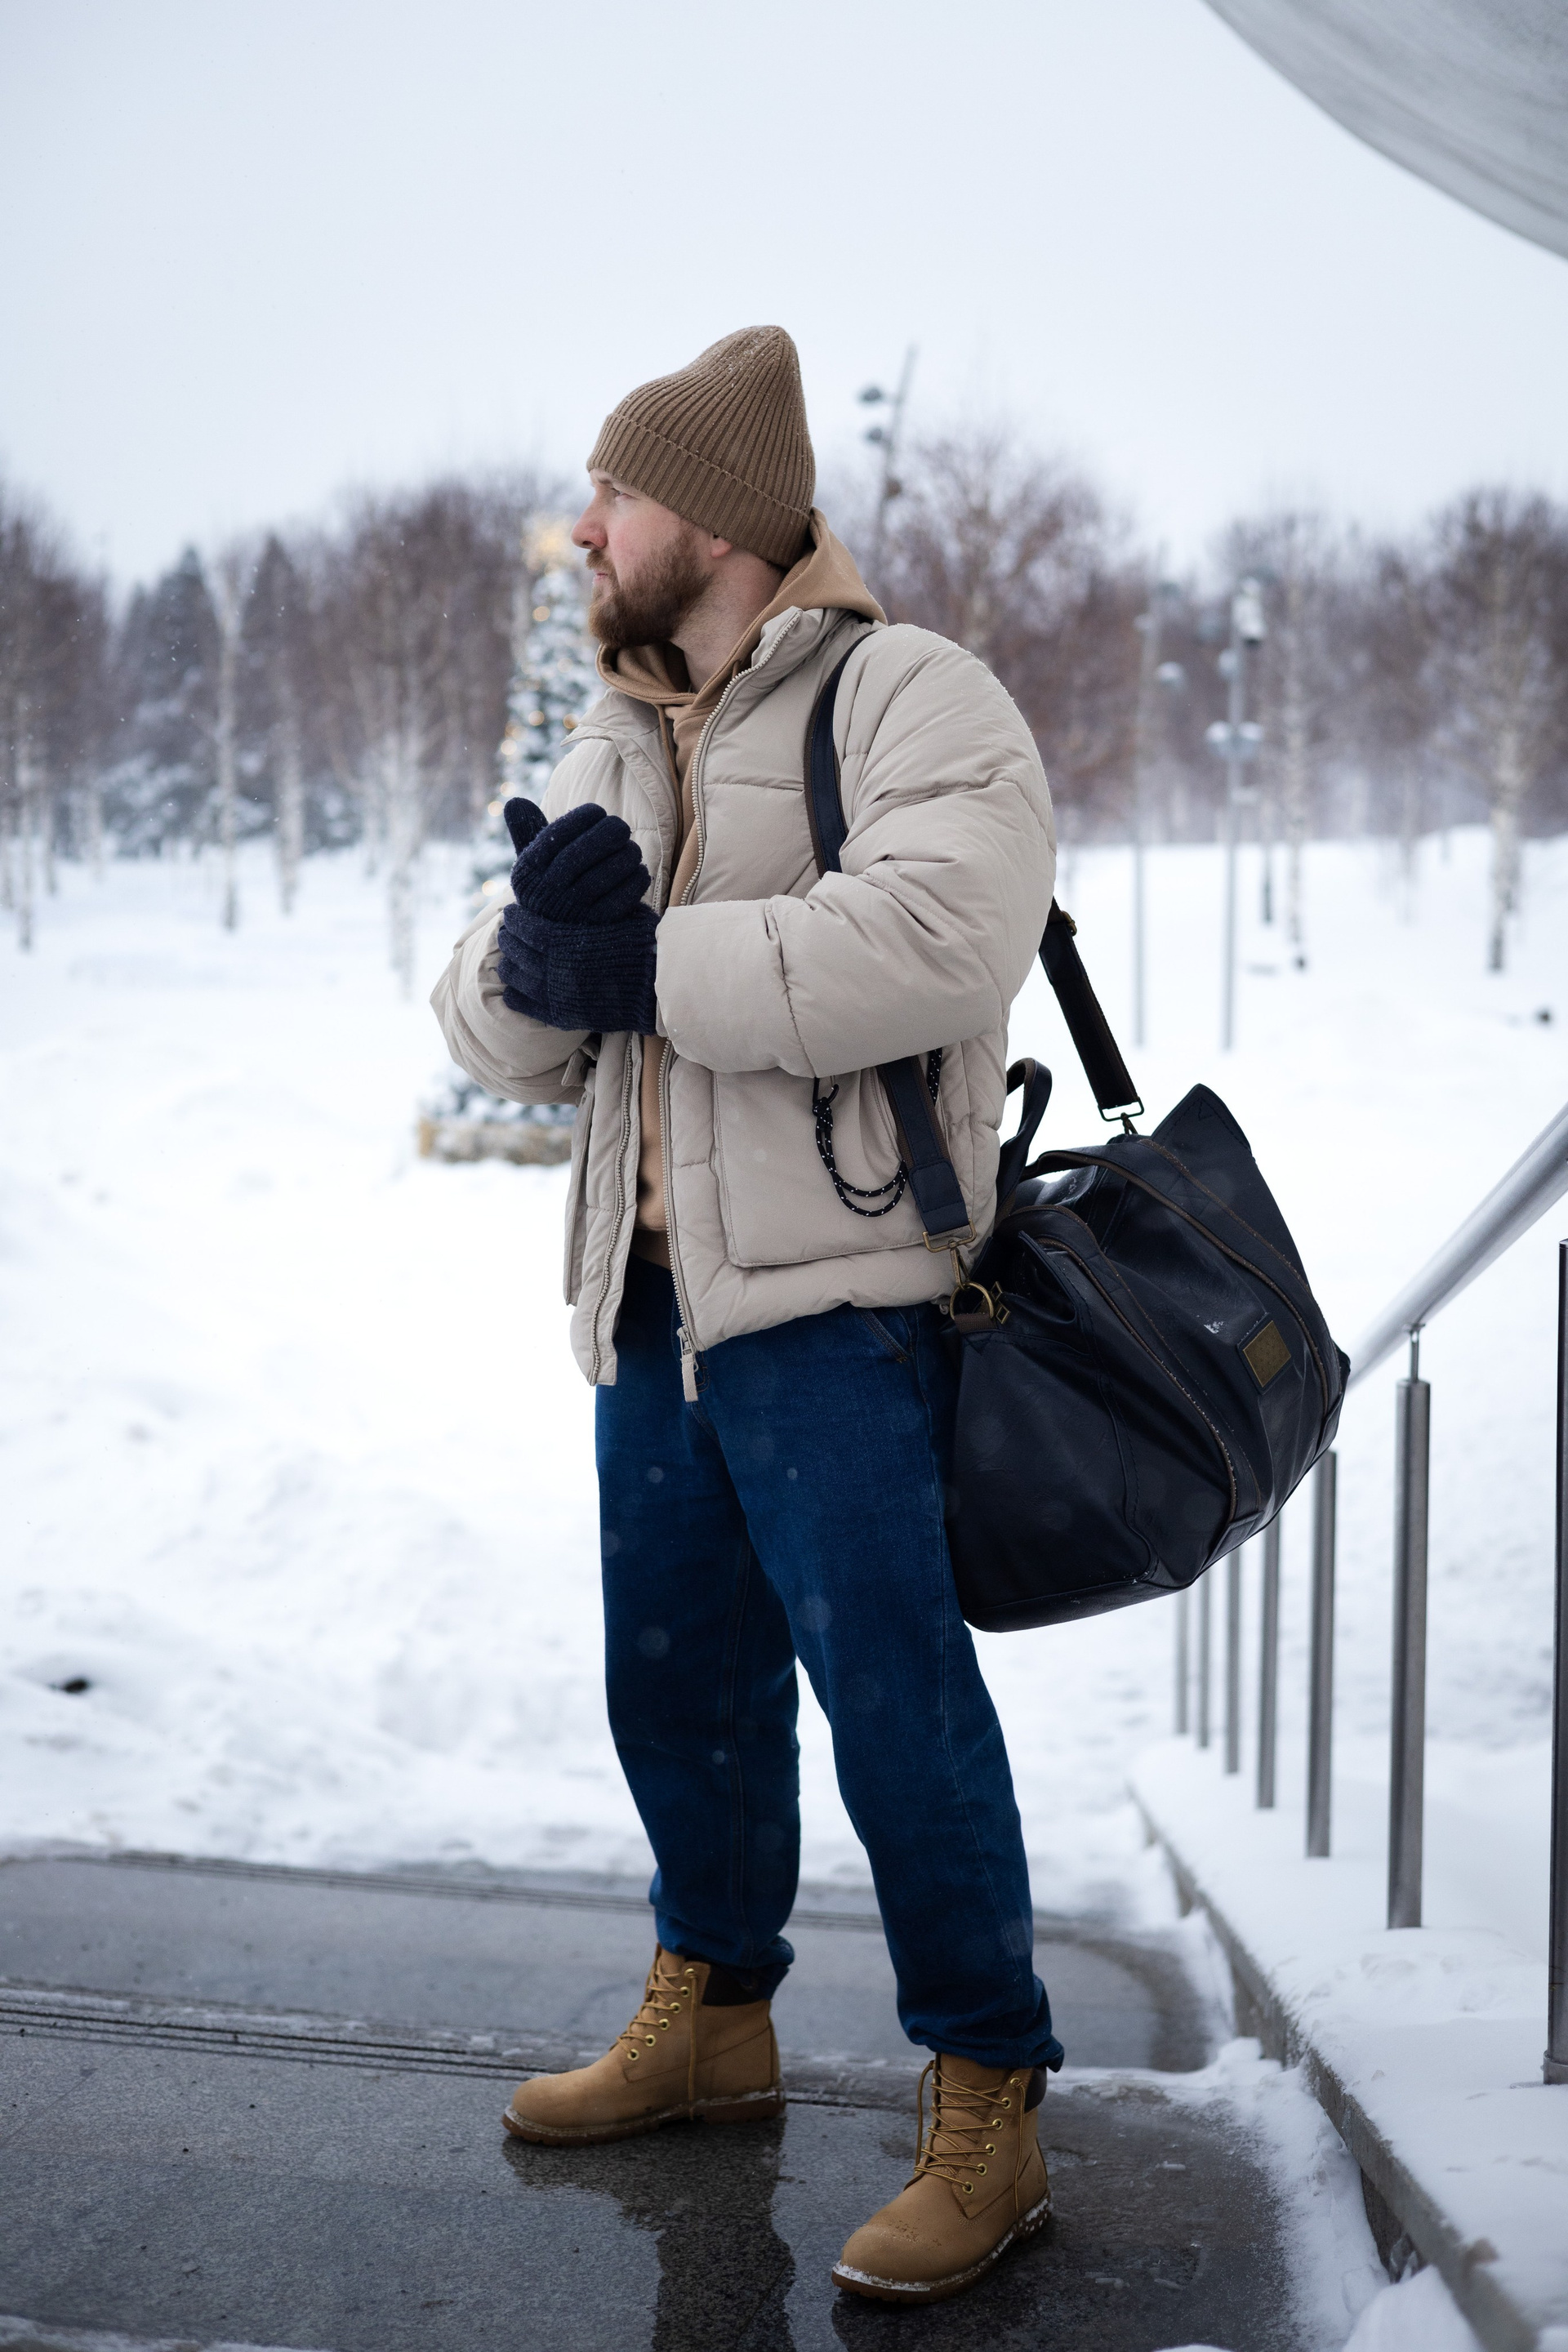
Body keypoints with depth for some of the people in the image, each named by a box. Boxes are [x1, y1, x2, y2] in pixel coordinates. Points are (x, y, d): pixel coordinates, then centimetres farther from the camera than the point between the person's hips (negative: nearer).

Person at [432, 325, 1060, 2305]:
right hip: (654, 1302, 8)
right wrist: (539, 948, -12)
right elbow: (500, 1031, 12)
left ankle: (988, 2109, 8)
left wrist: (643, 966, -19)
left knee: (891, 1683, -6)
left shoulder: (906, 695, -7)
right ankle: (711, 2019, 37)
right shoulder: (611, 753, 18)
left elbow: (934, 937, -26)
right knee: (677, 1676, 17)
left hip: (835, 1300, -8)